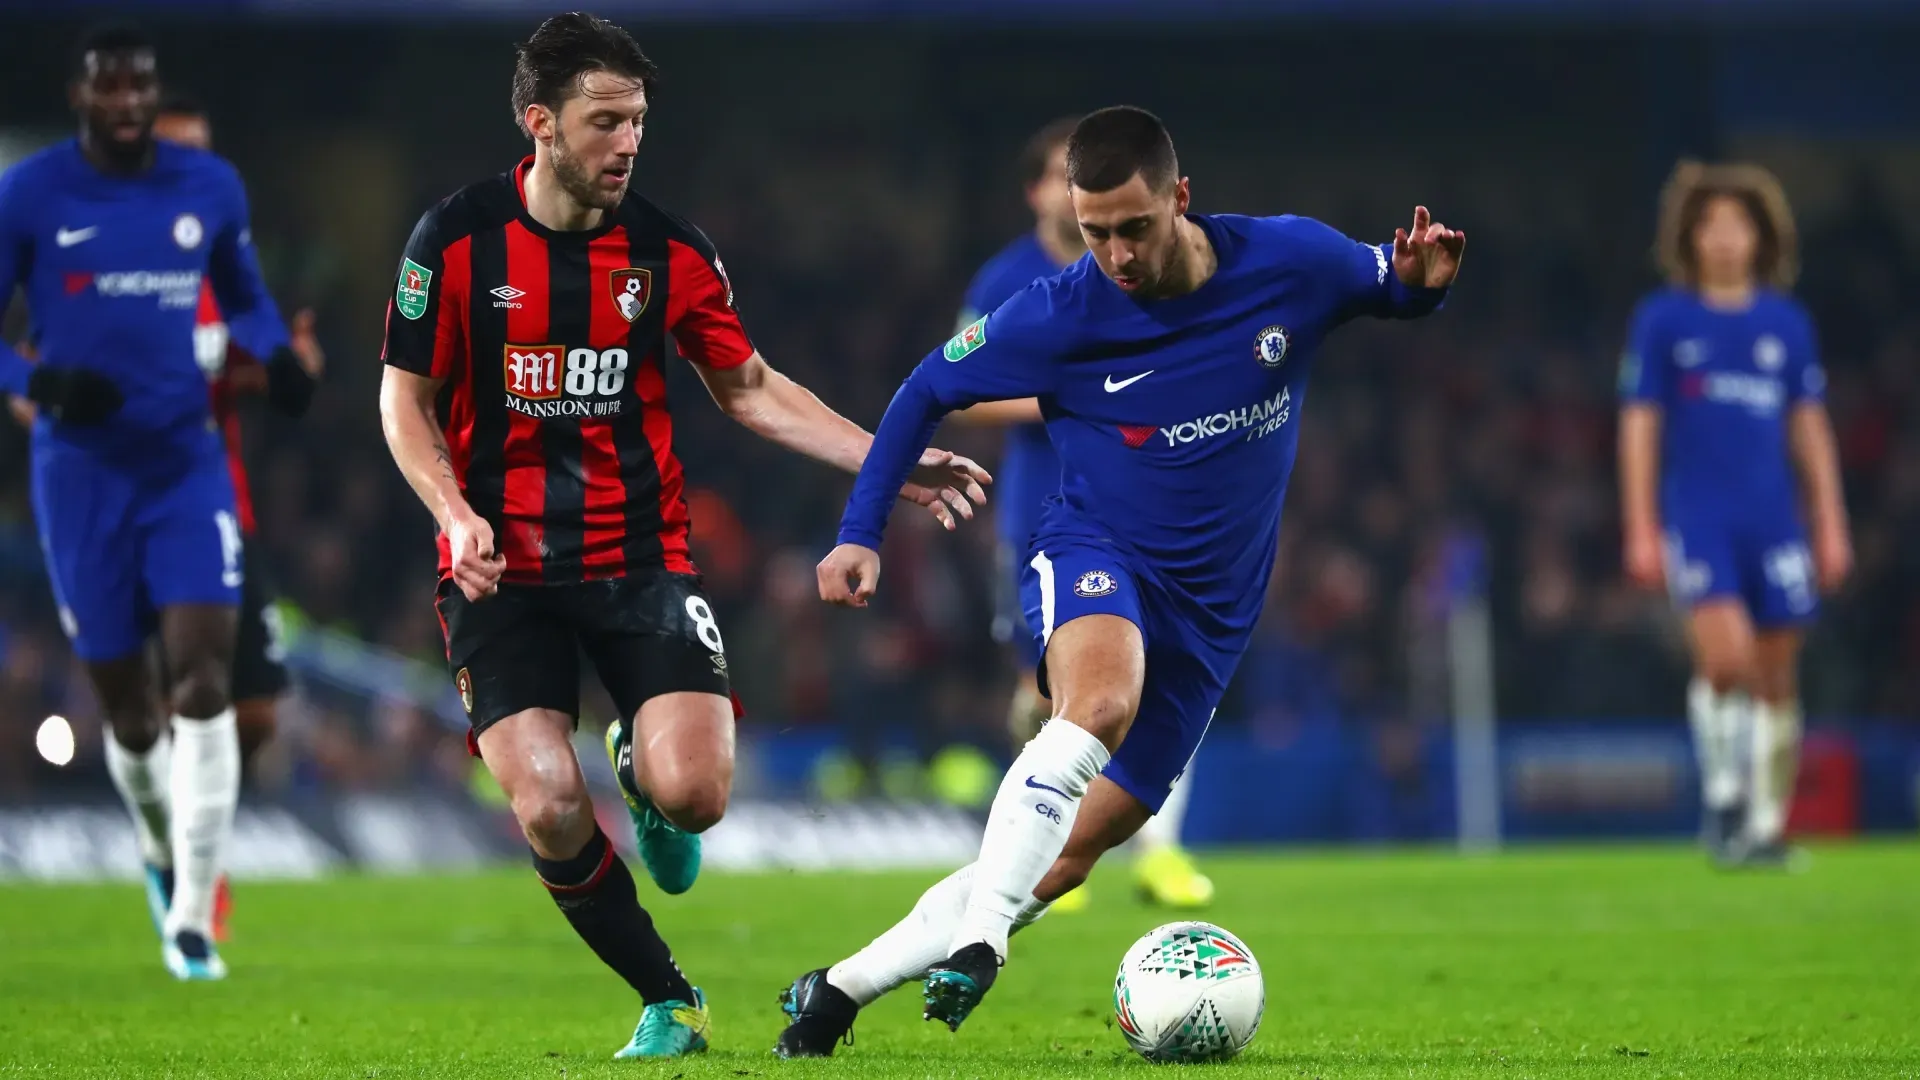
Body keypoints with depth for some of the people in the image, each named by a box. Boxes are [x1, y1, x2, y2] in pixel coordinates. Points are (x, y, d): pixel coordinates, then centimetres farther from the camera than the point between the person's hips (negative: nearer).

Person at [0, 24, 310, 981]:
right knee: (127, 707, 5)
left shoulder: (209, 188, 4)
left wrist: (275, 356, 0)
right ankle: (161, 853, 37)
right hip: (81, 471, -1)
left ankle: (191, 917, -14)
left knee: (203, 675, -15)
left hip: (186, 464, 1)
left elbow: (245, 297, 21)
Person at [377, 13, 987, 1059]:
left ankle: (642, 767, 23)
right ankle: (668, 1002, 7)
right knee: (549, 810, -16)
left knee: (694, 794, -17)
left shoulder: (667, 250, -1)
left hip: (641, 559, 1)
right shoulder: (457, 238, -7)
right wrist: (455, 513, -16)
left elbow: (750, 389, 10)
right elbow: (406, 398, 2)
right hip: (502, 570, -1)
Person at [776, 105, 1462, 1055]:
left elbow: (1391, 287, 11)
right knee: (1101, 700, -39)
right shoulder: (1060, 315, -14)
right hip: (1093, 553, -3)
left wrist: (1423, 279, -14)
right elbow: (927, 390, 1)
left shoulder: (1291, 262, -10)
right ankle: (973, 945, -42)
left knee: (1070, 851, 0)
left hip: (1209, 611, 3)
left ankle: (841, 988, 9)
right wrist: (860, 533, -4)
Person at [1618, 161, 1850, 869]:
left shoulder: (1787, 323, 9)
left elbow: (1811, 430, 13)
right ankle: (1723, 790, 0)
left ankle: (1767, 824, 13)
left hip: (1774, 516, 3)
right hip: (1697, 513, -3)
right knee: (1725, 652, -21)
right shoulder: (1662, 321, 2)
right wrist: (1640, 530, -3)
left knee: (1776, 675, 2)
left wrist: (1831, 526, 8)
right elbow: (1639, 428, 2)